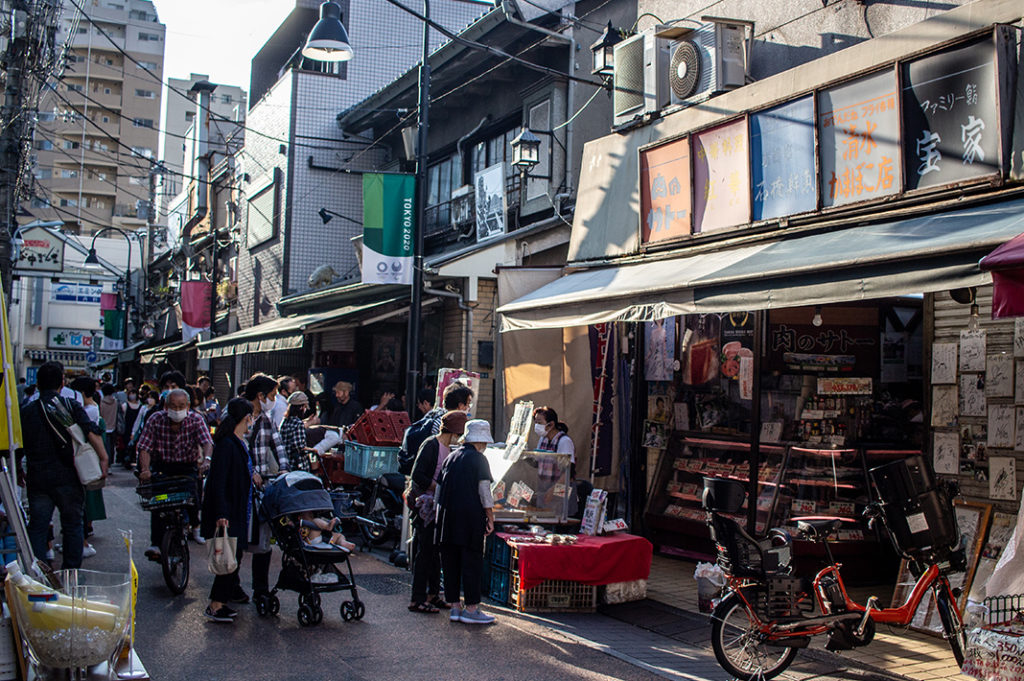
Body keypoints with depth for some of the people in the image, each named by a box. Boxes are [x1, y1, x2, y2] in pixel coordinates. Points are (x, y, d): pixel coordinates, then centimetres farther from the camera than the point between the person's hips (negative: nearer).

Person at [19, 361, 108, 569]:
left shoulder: (26, 411, 3)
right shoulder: (71, 406, -3)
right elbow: (92, 433, -16)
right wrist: (103, 459, -14)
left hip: (37, 478, 1)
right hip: (67, 477, -1)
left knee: (37, 528, 8)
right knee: (72, 526, 9)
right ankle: (71, 573, 12)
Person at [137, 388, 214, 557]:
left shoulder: (195, 420, -9)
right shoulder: (155, 420, -10)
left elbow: (207, 442, -22)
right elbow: (144, 447, -13)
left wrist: (207, 459, -43)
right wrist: (145, 469, -30)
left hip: (187, 467, 0)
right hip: (162, 466, 0)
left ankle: (195, 526, 17)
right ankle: (156, 544, -18)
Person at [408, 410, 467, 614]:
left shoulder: (449, 449, 14)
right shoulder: (430, 445, -13)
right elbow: (417, 475, -20)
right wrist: (438, 488, -20)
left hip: (438, 504, 9)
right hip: (425, 503, -9)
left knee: (436, 550, 12)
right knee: (424, 550, -7)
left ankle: (433, 594, 21)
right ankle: (417, 599, -3)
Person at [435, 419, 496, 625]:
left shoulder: (451, 457, 12)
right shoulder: (478, 459, -6)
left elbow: (439, 490, 14)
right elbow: (484, 492, -8)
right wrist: (490, 517, -2)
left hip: (447, 516, 6)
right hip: (470, 516, -6)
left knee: (451, 562, 9)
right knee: (471, 561, -1)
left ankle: (454, 606, 14)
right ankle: (471, 608, 0)